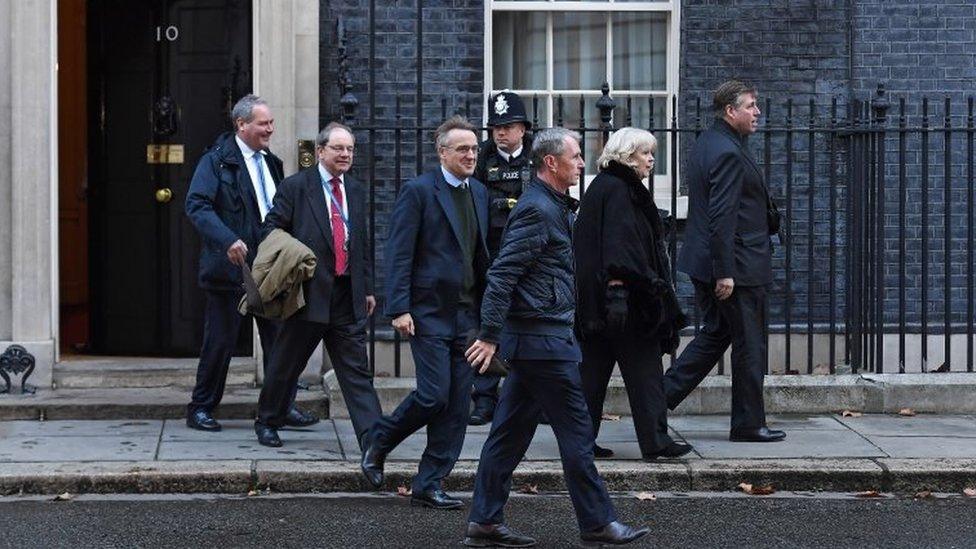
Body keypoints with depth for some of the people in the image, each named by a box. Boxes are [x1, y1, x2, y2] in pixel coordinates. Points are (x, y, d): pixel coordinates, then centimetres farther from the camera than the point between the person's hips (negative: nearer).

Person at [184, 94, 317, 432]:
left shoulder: (271, 163, 15)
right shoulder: (217, 161, -7)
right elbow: (196, 205, -18)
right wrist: (228, 240, -30)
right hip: (231, 265, -6)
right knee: (220, 341, 2)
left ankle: (282, 407, 16)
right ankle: (201, 408, 14)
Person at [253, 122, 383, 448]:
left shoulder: (356, 191, 14)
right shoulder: (295, 187, -3)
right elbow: (271, 229, -3)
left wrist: (367, 288, 16)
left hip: (348, 297, 4)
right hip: (309, 292, -4)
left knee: (357, 370, 0)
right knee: (286, 363, 10)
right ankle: (267, 421, 29)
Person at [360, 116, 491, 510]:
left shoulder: (478, 193, 14)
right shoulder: (419, 191, -7)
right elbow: (399, 254, -10)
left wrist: (488, 306, 13)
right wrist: (399, 309, -16)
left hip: (467, 314, 7)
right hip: (430, 313, -7)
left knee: (458, 406, 4)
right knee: (433, 395, -11)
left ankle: (429, 485, 11)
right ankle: (379, 442, 15)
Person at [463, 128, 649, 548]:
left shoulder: (554, 207, 17)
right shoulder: (537, 209, -15)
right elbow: (502, 274, -20)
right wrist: (490, 335, -21)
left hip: (532, 339, 10)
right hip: (543, 339, -10)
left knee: (511, 432, 10)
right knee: (576, 431, -2)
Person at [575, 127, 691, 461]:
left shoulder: (605, 187, 18)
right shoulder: (616, 190, -12)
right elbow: (618, 246, -21)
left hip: (596, 300, 10)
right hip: (624, 296, -10)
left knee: (593, 371, 8)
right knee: (643, 370, -4)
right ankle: (655, 441, -2)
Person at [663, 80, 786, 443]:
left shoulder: (707, 143, 13)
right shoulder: (728, 153, -19)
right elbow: (722, 215, -24)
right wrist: (725, 273, -23)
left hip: (705, 263, 10)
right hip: (738, 266, -10)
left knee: (715, 334, 19)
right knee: (749, 345, 2)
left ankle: (660, 397, 14)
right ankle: (748, 424, 12)